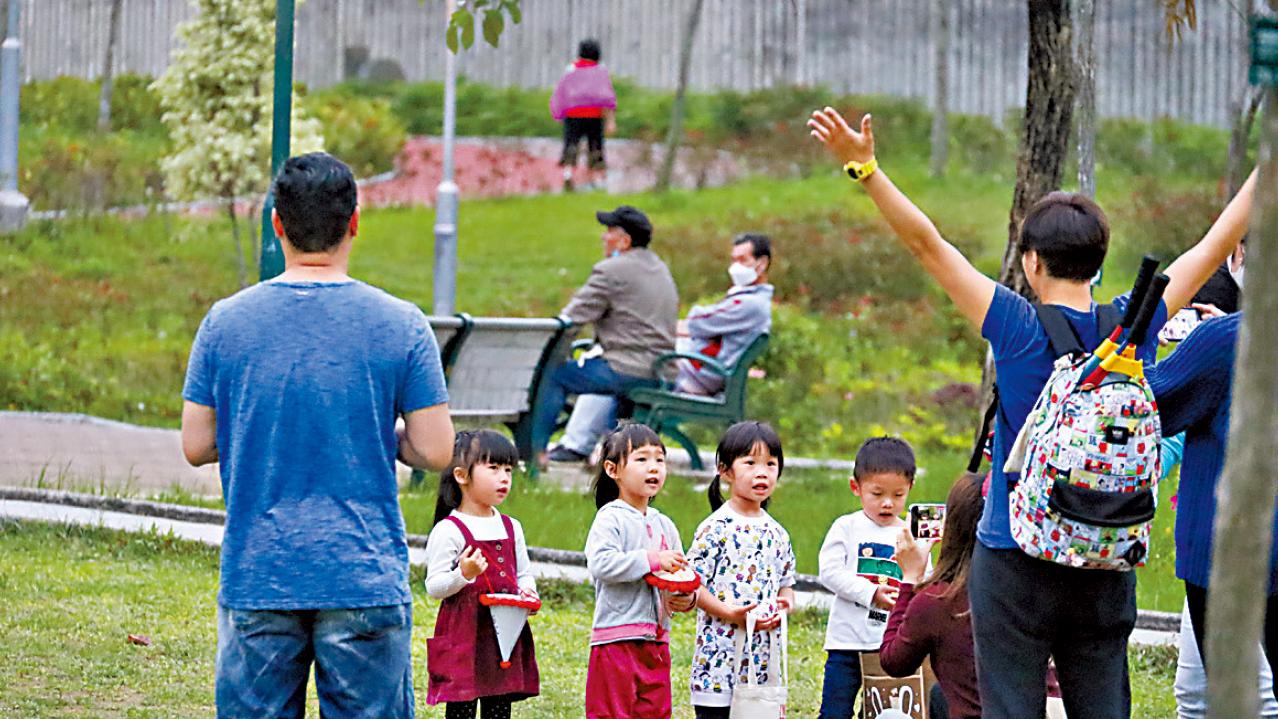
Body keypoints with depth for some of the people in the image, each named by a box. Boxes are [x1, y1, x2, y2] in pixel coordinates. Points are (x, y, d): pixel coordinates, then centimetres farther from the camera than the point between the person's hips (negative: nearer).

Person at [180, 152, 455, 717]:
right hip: (364, 581, -1)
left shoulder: (225, 323, -1)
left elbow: (196, 447, 3)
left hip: (254, 580, 1)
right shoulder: (400, 325, -4)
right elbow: (434, 451, -4)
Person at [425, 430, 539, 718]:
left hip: (506, 636, 6)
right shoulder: (449, 531, -9)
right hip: (463, 637, -6)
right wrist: (463, 575, -27)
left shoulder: (511, 528, 11)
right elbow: (434, 587, -9)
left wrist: (528, 592, -2)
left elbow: (524, 573, 20)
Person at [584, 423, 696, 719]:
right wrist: (653, 560, -24)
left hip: (656, 641, 7)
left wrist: (686, 599, -4)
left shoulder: (664, 525, 15)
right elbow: (600, 563, -23)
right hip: (616, 640, -7)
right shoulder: (611, 519, -7)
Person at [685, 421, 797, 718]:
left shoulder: (777, 534, 12)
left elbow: (786, 585, 21)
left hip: (764, 657, 6)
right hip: (720, 655, -6)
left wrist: (784, 605, -2)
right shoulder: (715, 528, -7)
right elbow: (692, 585, -9)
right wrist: (730, 613, -20)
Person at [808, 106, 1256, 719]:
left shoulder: (1020, 331, -12)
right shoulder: (1133, 326, -2)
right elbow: (1216, 247, 10)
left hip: (1016, 565, -4)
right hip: (1108, 567, 4)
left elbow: (927, 245, -14)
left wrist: (865, 168, -14)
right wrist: (1264, 172, 20)